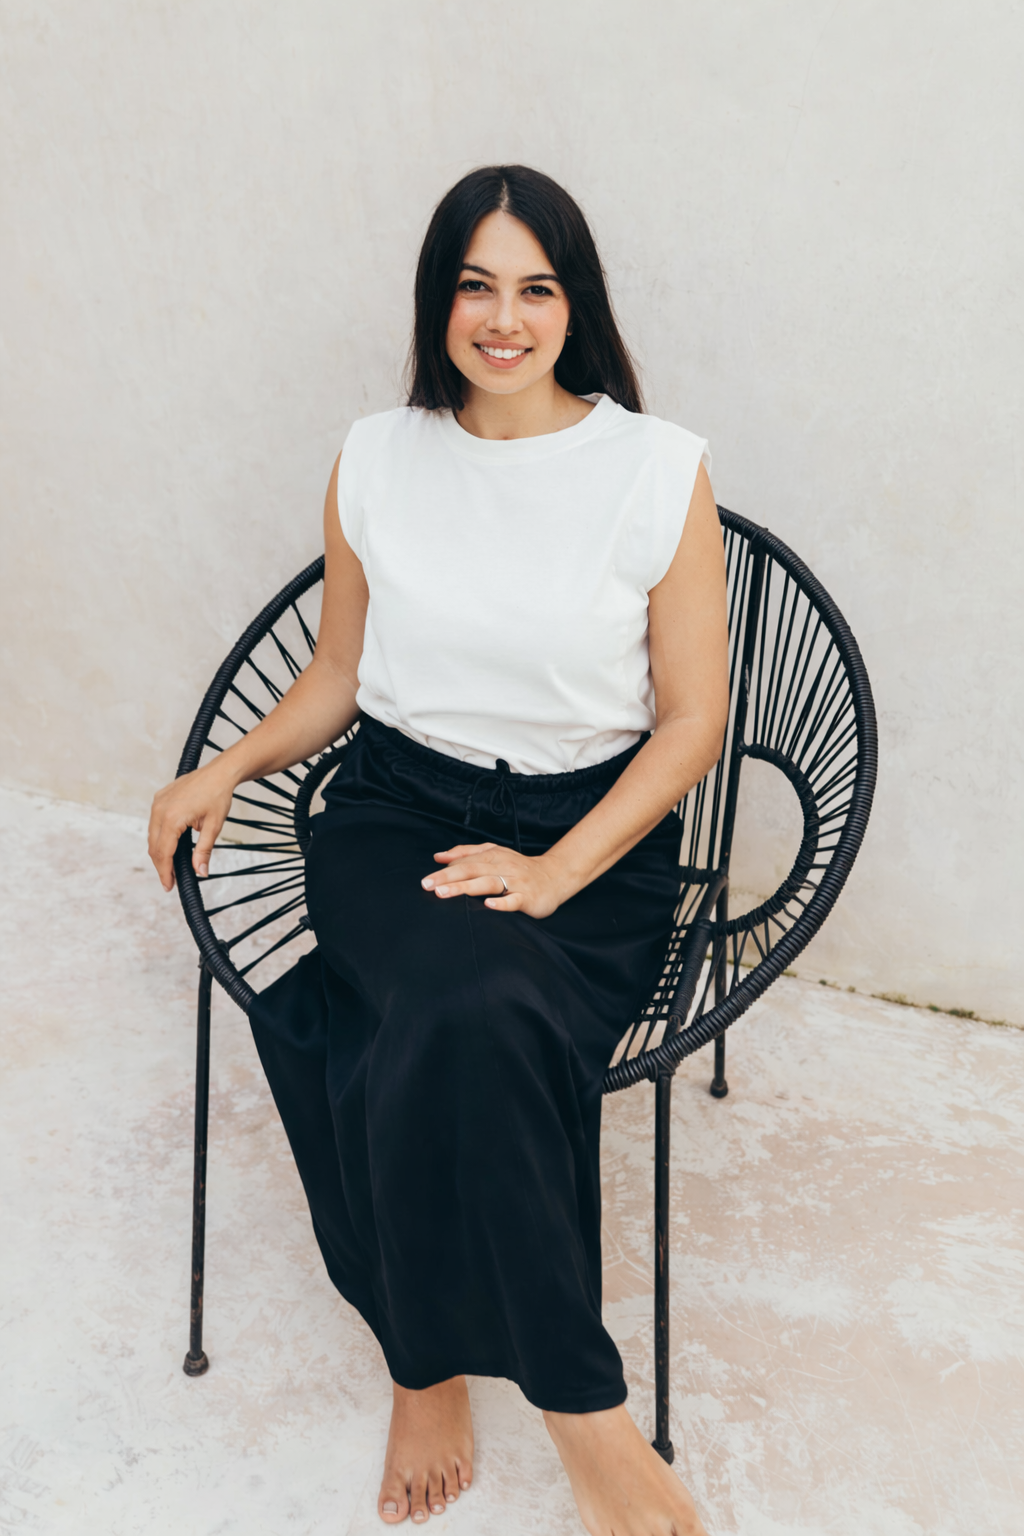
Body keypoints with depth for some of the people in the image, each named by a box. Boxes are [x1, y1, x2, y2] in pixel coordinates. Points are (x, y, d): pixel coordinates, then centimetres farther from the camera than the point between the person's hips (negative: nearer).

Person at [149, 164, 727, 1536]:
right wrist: (227, 769, -1)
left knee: (448, 1034, -32)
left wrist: (554, 872, -14)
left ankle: (430, 1359, -5)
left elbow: (692, 720, -2)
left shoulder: (662, 470, -2)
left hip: (593, 831, -1)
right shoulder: (375, 460, 7)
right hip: (394, 811, 2)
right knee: (467, 1013, -31)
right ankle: (583, 1412, -10)